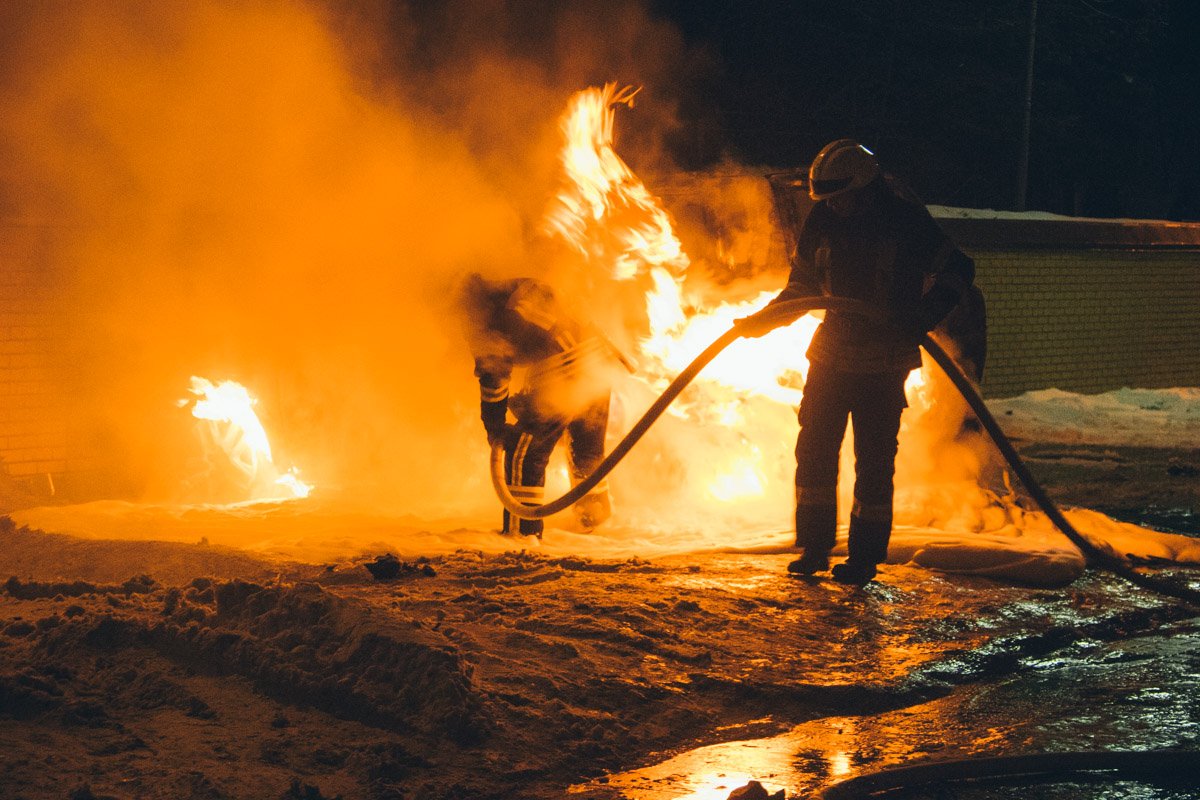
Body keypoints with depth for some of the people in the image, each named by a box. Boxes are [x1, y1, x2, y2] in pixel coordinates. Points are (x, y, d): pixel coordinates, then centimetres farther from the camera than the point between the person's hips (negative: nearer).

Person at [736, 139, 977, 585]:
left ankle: (866, 556, 8)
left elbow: (958, 271, -4)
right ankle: (813, 547, 16)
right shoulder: (822, 222, 3)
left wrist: (918, 321, -17)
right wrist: (765, 319, 2)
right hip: (831, 354, 4)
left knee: (874, 460, -1)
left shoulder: (908, 222, -8)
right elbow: (803, 285, 16)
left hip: (884, 364, -4)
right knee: (814, 450, 4)